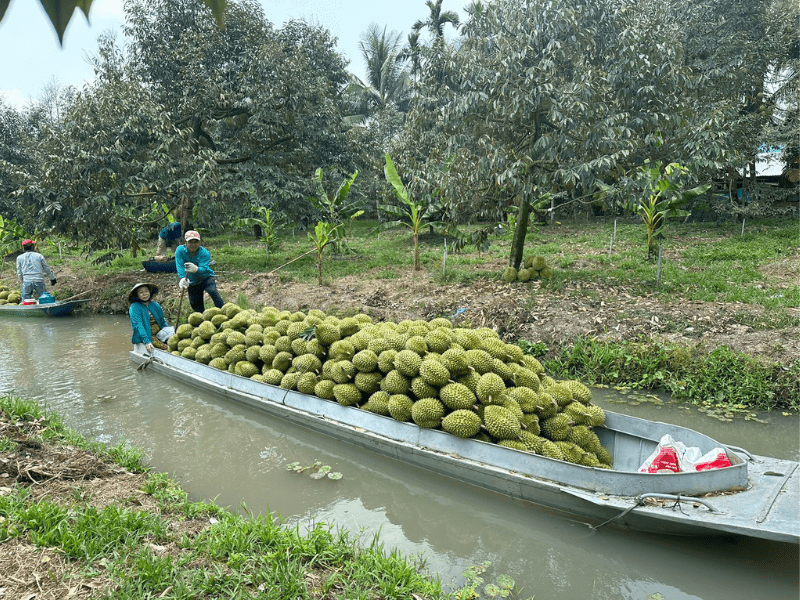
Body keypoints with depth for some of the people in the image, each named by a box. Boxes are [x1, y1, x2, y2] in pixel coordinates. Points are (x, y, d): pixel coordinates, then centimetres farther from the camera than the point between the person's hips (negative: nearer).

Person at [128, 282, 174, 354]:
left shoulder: (155, 305, 12)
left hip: (159, 335, 5)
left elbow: (162, 322, 17)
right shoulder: (134, 308, -4)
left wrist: (170, 333, 0)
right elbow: (138, 326, -15)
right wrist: (147, 341, -26)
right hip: (143, 341, -4)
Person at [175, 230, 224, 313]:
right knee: (195, 304, 7)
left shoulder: (205, 253, -23)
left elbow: (203, 269, -39)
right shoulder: (180, 250, -16)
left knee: (212, 291, -31)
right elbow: (179, 266, -29)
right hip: (192, 283, 4)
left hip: (206, 278, -4)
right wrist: (183, 278, -48)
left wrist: (196, 269, -63)